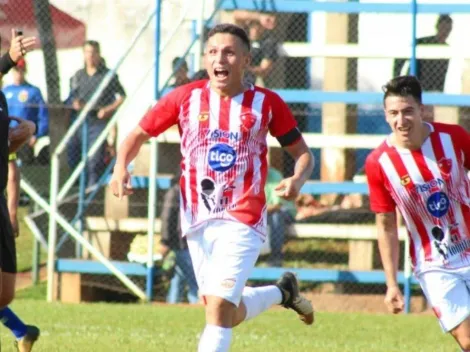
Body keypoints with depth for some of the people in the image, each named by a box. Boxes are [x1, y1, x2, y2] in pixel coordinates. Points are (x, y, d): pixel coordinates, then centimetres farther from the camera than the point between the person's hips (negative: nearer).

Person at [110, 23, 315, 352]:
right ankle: (282, 292, 43)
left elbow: (303, 153, 6)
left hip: (242, 222, -3)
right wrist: (121, 166, -10)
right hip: (198, 222, 4)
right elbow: (138, 134, 10)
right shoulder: (185, 99, 1)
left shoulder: (266, 103, -2)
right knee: (231, 315, 12)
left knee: (219, 308, -18)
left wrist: (297, 180, -17)